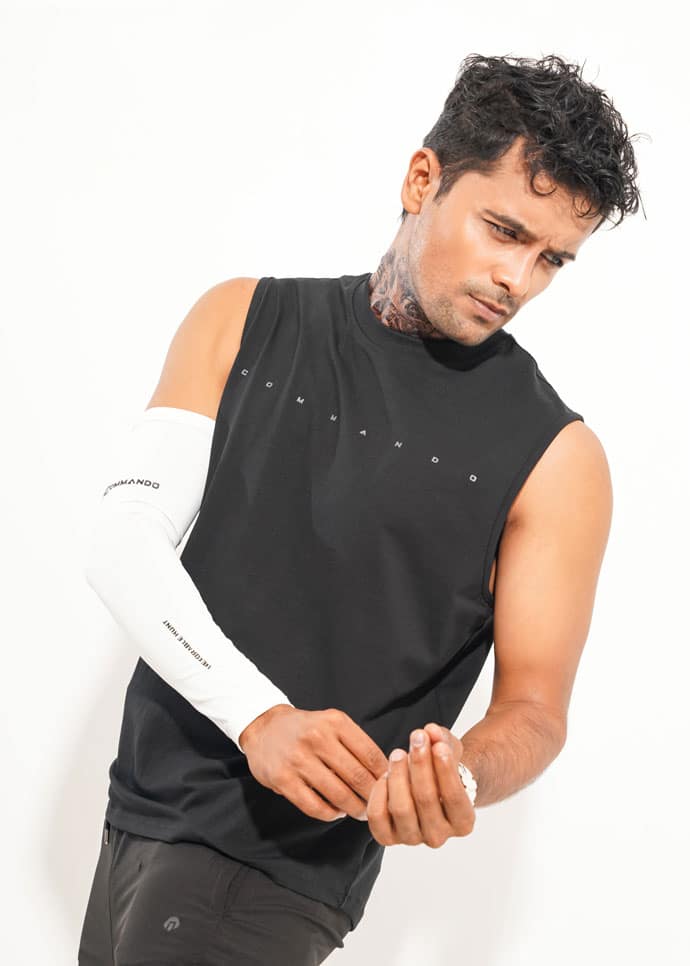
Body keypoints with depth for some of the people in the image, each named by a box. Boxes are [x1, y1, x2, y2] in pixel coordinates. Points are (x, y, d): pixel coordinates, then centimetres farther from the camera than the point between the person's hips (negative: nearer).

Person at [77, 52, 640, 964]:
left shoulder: (556, 457, -8)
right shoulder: (244, 322, 2)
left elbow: (534, 705, -5)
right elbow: (124, 544, -7)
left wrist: (463, 777, -29)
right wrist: (259, 715, -22)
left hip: (285, 852, -4)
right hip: (140, 804, 4)